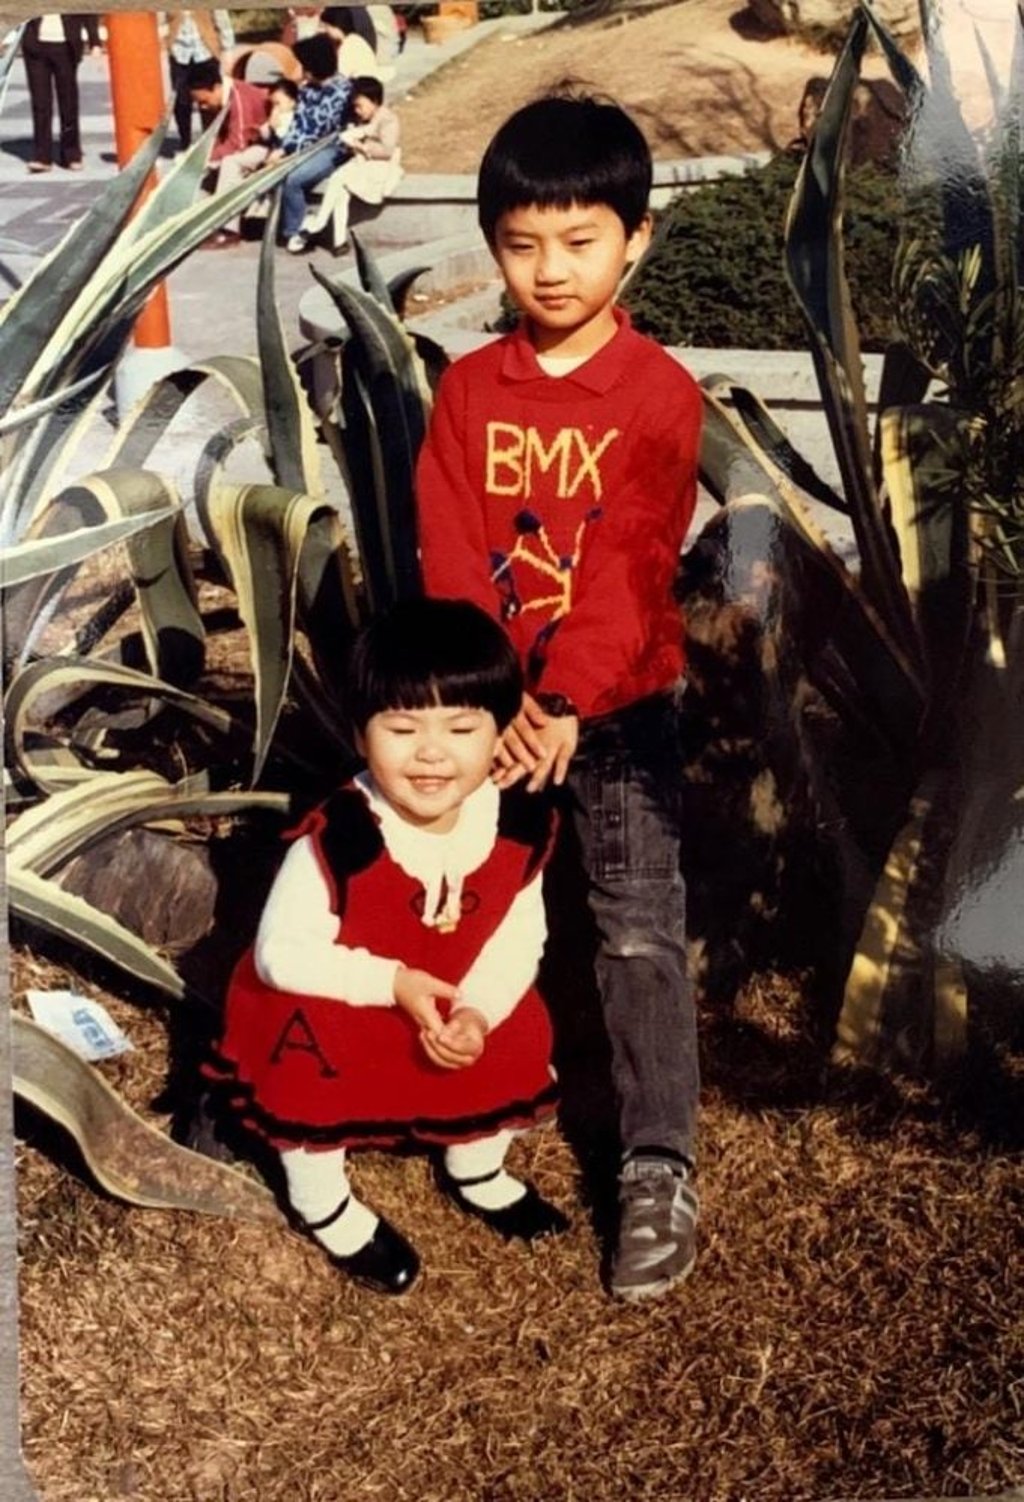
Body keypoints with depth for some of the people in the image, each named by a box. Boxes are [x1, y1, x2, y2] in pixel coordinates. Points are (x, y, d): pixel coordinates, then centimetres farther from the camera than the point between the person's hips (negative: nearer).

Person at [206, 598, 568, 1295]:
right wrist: (393, 984, -31)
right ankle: (324, 1205, 4)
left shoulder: (519, 831, -19)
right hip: (330, 1010, -5)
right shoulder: (335, 842, -33)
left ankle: (477, 1172, 32)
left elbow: (520, 937, -10)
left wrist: (478, 1012, -27)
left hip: (457, 1005, 5)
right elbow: (280, 952, -28)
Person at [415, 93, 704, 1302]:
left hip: (621, 705, -3)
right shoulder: (468, 388, 1)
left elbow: (629, 571, -15)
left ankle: (658, 1170, 2)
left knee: (640, 934, -4)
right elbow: (450, 555, -6)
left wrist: (567, 702, -22)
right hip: (491, 699, 3)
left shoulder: (658, 395, -8)